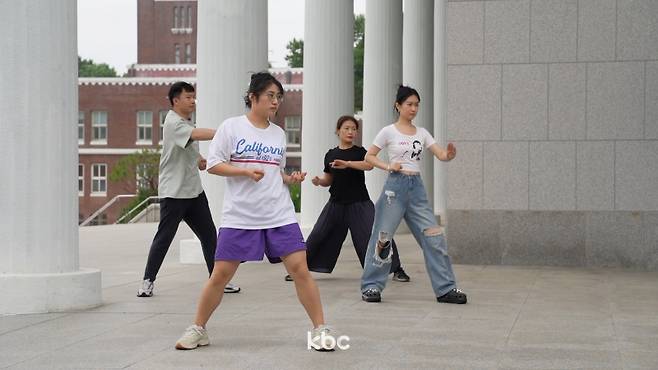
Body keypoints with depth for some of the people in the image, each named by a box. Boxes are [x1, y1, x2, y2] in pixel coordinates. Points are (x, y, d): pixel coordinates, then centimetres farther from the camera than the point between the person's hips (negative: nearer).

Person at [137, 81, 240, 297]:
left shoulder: (188, 122, 14)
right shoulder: (173, 123, -14)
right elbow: (197, 134, -32)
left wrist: (198, 159, 7)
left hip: (194, 190, 8)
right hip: (173, 192, -8)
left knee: (209, 235, 7)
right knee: (164, 237, -3)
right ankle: (148, 281, 8)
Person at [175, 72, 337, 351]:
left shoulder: (279, 134, 13)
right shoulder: (231, 127, 0)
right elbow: (213, 164, -4)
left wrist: (291, 178, 2)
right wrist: (246, 172, -16)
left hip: (280, 216, 3)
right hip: (239, 217, -3)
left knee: (300, 268, -7)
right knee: (221, 274, 0)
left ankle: (320, 329, 2)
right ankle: (198, 330, 18)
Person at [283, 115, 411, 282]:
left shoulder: (359, 151, -1)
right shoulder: (331, 154, 9)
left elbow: (369, 165, -22)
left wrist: (347, 164, -34)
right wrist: (319, 181, -6)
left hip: (359, 203, -3)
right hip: (336, 203, 3)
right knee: (318, 235, 3)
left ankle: (396, 269, -2)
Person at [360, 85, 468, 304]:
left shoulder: (422, 133, 11)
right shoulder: (388, 132, -1)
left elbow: (441, 155, 2)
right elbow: (369, 157, 2)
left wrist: (450, 154, -21)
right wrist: (388, 167, -12)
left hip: (416, 187, 4)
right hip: (396, 185, -4)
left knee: (434, 236, 0)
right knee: (383, 236, -1)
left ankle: (445, 288, 6)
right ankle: (371, 286, 10)